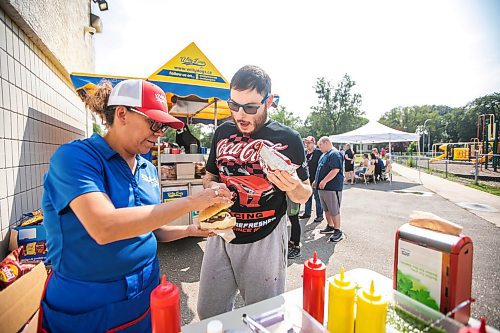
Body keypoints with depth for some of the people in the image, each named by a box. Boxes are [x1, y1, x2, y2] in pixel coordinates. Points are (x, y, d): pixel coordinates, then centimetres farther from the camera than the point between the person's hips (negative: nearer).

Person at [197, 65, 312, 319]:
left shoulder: (288, 139, -8)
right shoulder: (223, 133, 3)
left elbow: (304, 195, -1)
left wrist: (293, 188, -24)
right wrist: (213, 186, -9)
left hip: (264, 241, -3)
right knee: (208, 313, 19)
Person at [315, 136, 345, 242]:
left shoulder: (334, 154, -14)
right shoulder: (324, 154, 17)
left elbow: (335, 170, -24)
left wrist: (324, 181, -24)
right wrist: (316, 181, 21)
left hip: (332, 187, -10)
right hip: (323, 187, 10)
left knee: (334, 210, -3)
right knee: (326, 209, 17)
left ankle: (338, 231, 7)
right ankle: (330, 227, 31)